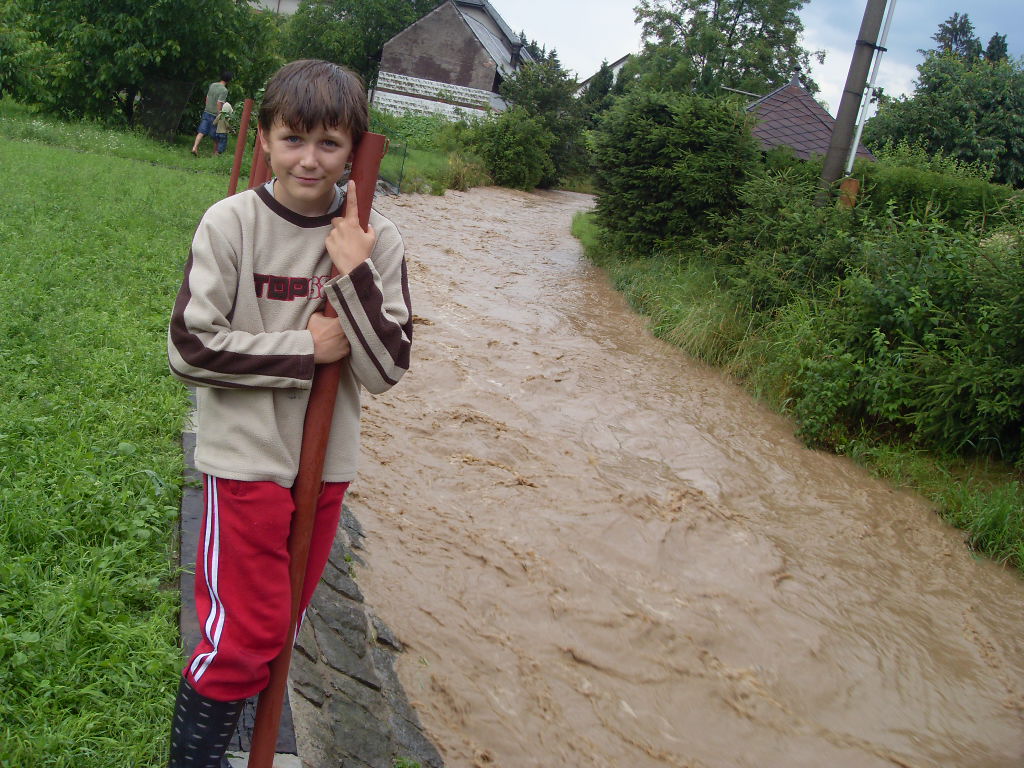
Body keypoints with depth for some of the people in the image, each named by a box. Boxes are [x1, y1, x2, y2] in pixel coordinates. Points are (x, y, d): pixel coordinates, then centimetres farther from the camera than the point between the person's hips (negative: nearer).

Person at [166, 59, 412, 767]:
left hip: (328, 462, 4)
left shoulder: (376, 241, -6)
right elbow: (189, 348, -13)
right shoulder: (232, 223, -12)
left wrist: (356, 276, -21)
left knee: (280, 623, 19)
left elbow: (387, 368, -9)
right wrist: (306, 349, -16)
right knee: (246, 634, 2)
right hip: (246, 459, -3)